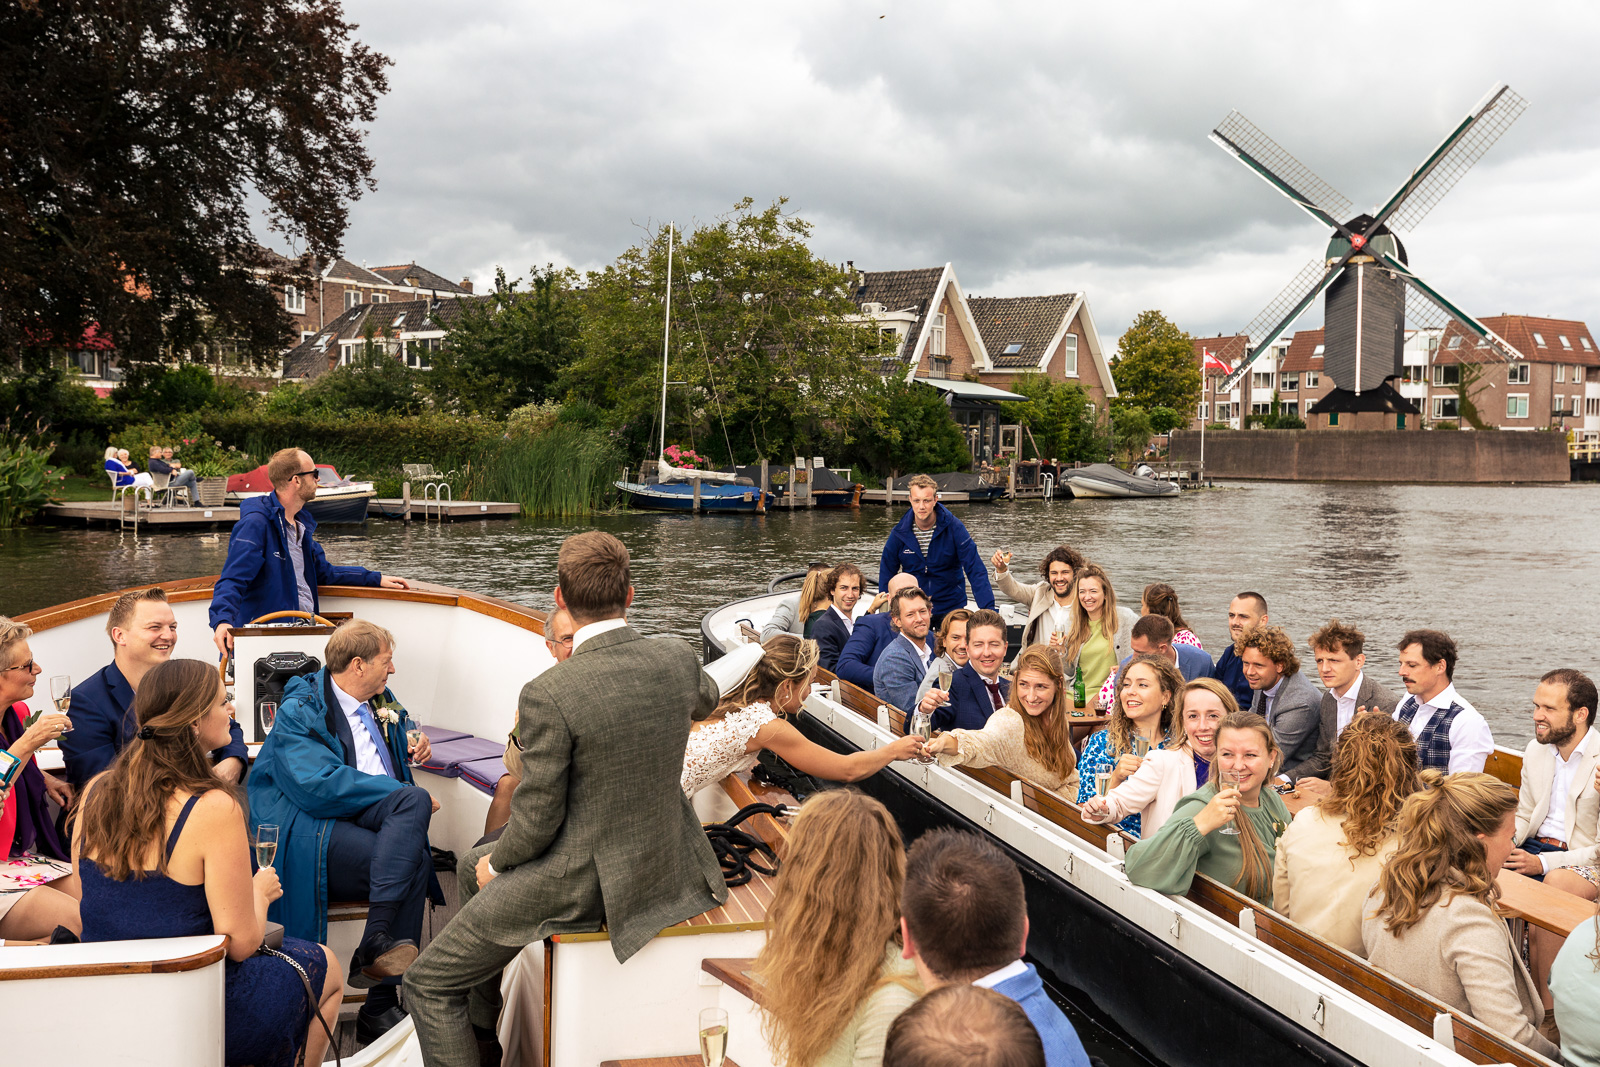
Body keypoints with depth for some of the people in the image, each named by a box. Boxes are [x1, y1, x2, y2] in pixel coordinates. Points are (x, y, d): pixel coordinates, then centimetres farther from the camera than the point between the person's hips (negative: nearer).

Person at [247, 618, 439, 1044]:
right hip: (315, 830, -7)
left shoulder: (380, 701, 20)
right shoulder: (298, 712, -4)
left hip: (383, 819, 7)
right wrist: (402, 794, -17)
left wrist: (412, 748, 16)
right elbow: (320, 786, -18)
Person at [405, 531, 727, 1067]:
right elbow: (705, 700, 18)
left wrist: (498, 865, 4)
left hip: (583, 881, -8)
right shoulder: (679, 658, -8)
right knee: (471, 865, 32)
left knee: (427, 984, 9)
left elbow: (536, 819, -18)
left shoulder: (549, 694, -26)